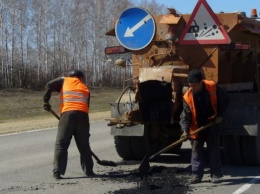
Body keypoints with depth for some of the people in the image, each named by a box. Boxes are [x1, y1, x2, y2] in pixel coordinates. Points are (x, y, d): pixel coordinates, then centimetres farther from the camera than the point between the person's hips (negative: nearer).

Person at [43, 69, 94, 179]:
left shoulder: (64, 81, 21)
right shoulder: (85, 89, 26)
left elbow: (49, 86, 4)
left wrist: (46, 101, 10)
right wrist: (86, 132, 25)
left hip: (67, 114, -2)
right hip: (82, 115, 2)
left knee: (61, 144, 1)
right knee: (84, 145, 14)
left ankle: (57, 172, -5)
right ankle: (88, 171, 18)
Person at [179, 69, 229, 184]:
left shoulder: (213, 87, -17)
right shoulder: (188, 97, -17)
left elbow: (224, 100, -2)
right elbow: (185, 115, -15)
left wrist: (220, 115, -6)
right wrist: (185, 130, -26)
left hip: (212, 124, 0)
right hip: (197, 127, 0)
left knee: (214, 149, 2)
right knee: (196, 150, 1)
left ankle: (215, 174, 9)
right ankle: (196, 175, 6)